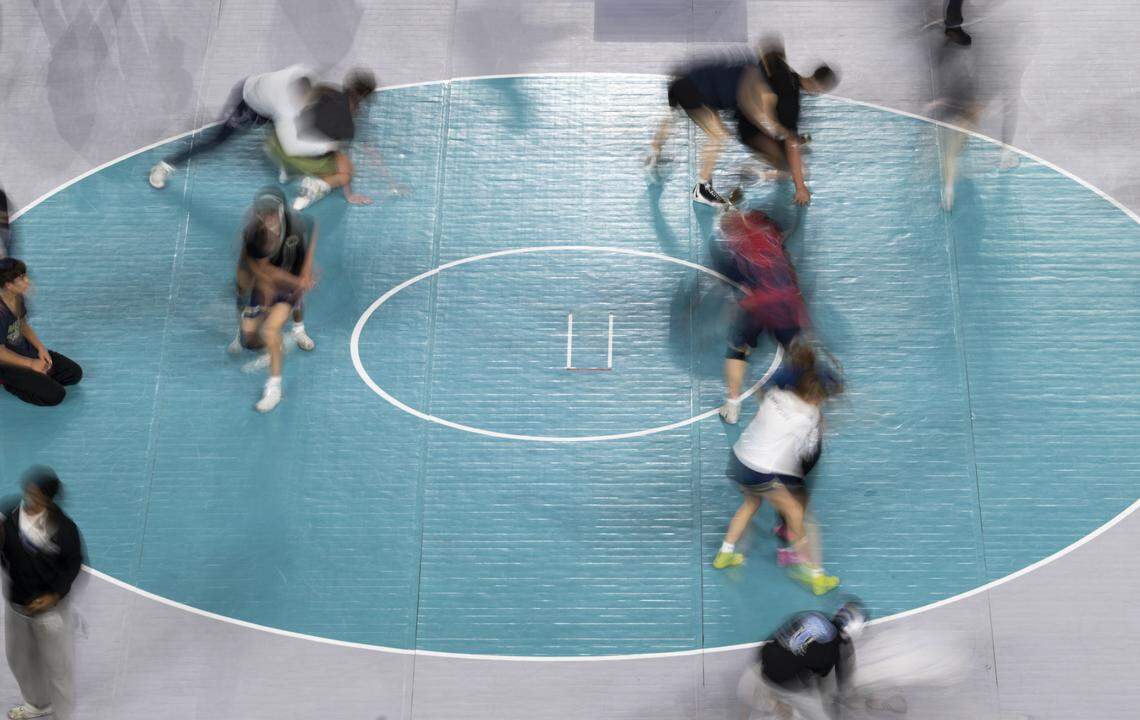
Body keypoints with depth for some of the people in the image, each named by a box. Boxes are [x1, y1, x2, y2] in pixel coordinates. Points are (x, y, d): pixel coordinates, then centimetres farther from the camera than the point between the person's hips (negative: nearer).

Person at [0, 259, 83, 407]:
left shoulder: (19, 298, -6)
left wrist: (41, 348, -2)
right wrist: (31, 364, -17)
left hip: (25, 350, 9)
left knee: (75, 373, 5)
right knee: (55, 395, -17)